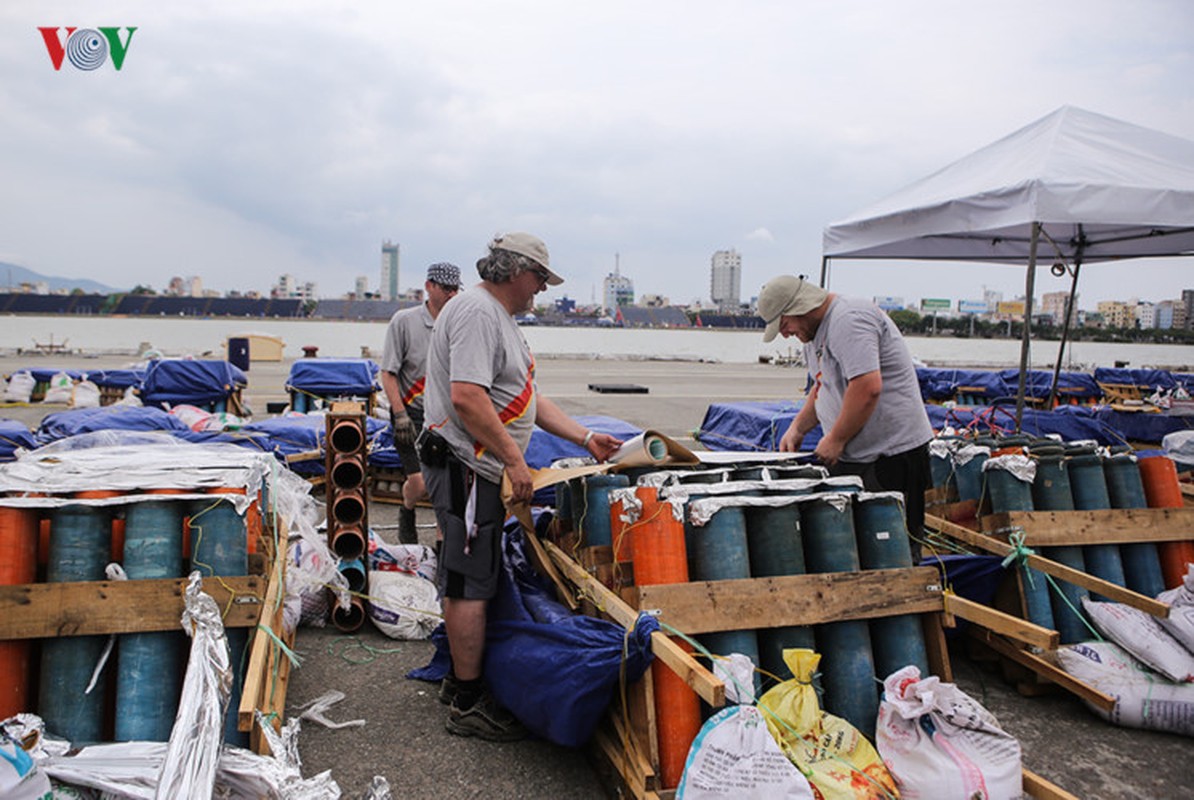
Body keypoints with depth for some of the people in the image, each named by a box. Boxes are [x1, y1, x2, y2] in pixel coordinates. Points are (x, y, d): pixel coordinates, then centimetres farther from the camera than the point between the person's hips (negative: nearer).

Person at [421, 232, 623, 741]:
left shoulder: (500, 318, 20)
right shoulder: (476, 311, -14)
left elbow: (526, 399, 21)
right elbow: (466, 397, -25)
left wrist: (586, 439, 15)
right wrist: (514, 459, -22)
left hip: (480, 469, 11)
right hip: (466, 466, -11)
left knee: (467, 580, 17)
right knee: (471, 583, -5)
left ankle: (458, 679, 29)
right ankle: (468, 703, 5)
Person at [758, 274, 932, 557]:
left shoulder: (849, 320, -18)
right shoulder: (816, 332, 15)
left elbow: (868, 387, -27)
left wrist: (835, 440, -18)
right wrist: (798, 427, 13)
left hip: (893, 452, -10)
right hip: (850, 455, 10)